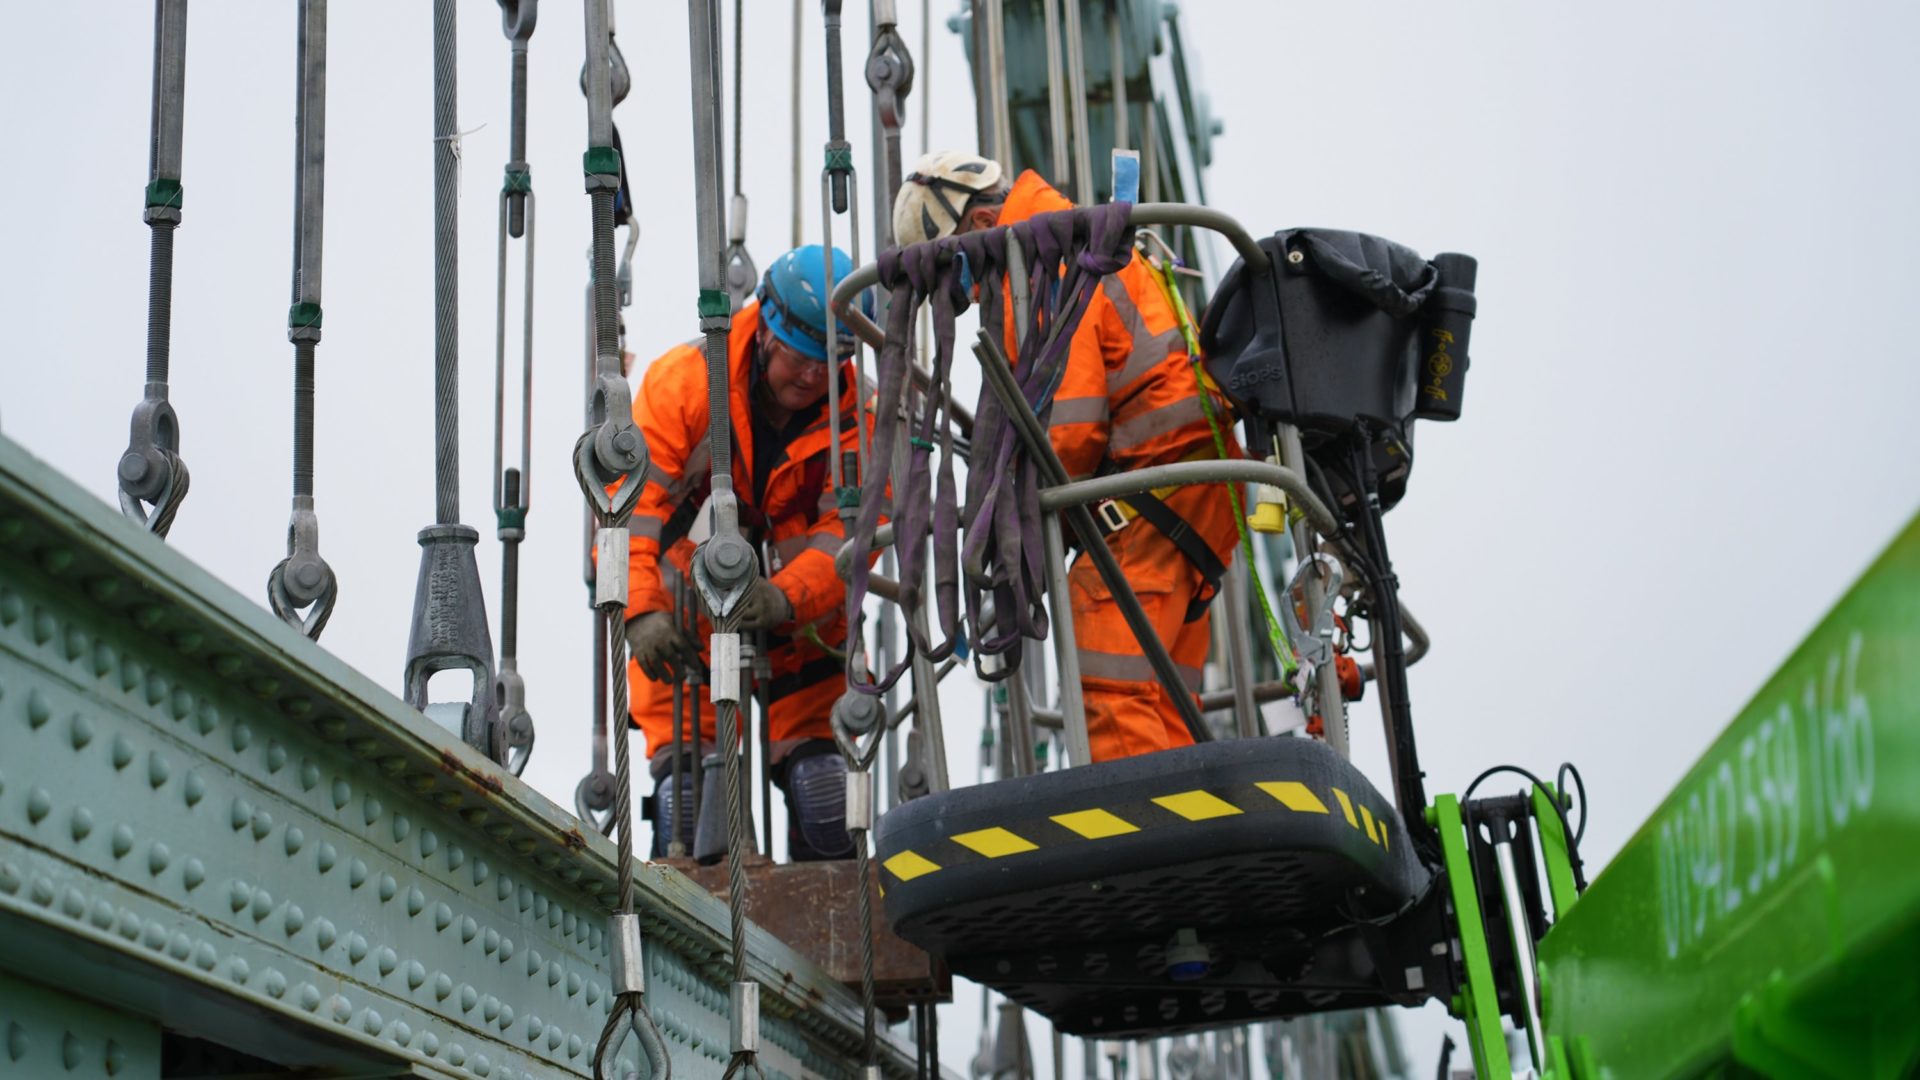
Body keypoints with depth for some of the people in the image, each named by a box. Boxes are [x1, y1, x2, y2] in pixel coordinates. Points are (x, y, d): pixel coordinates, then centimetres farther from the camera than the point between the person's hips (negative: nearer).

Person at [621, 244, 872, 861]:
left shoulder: (857, 413, -8)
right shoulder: (681, 381, -14)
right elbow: (629, 503, -19)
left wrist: (787, 597, -35)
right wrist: (642, 612, -32)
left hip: (799, 624, 1)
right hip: (683, 627, -1)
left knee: (823, 791, -6)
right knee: (687, 789, -8)